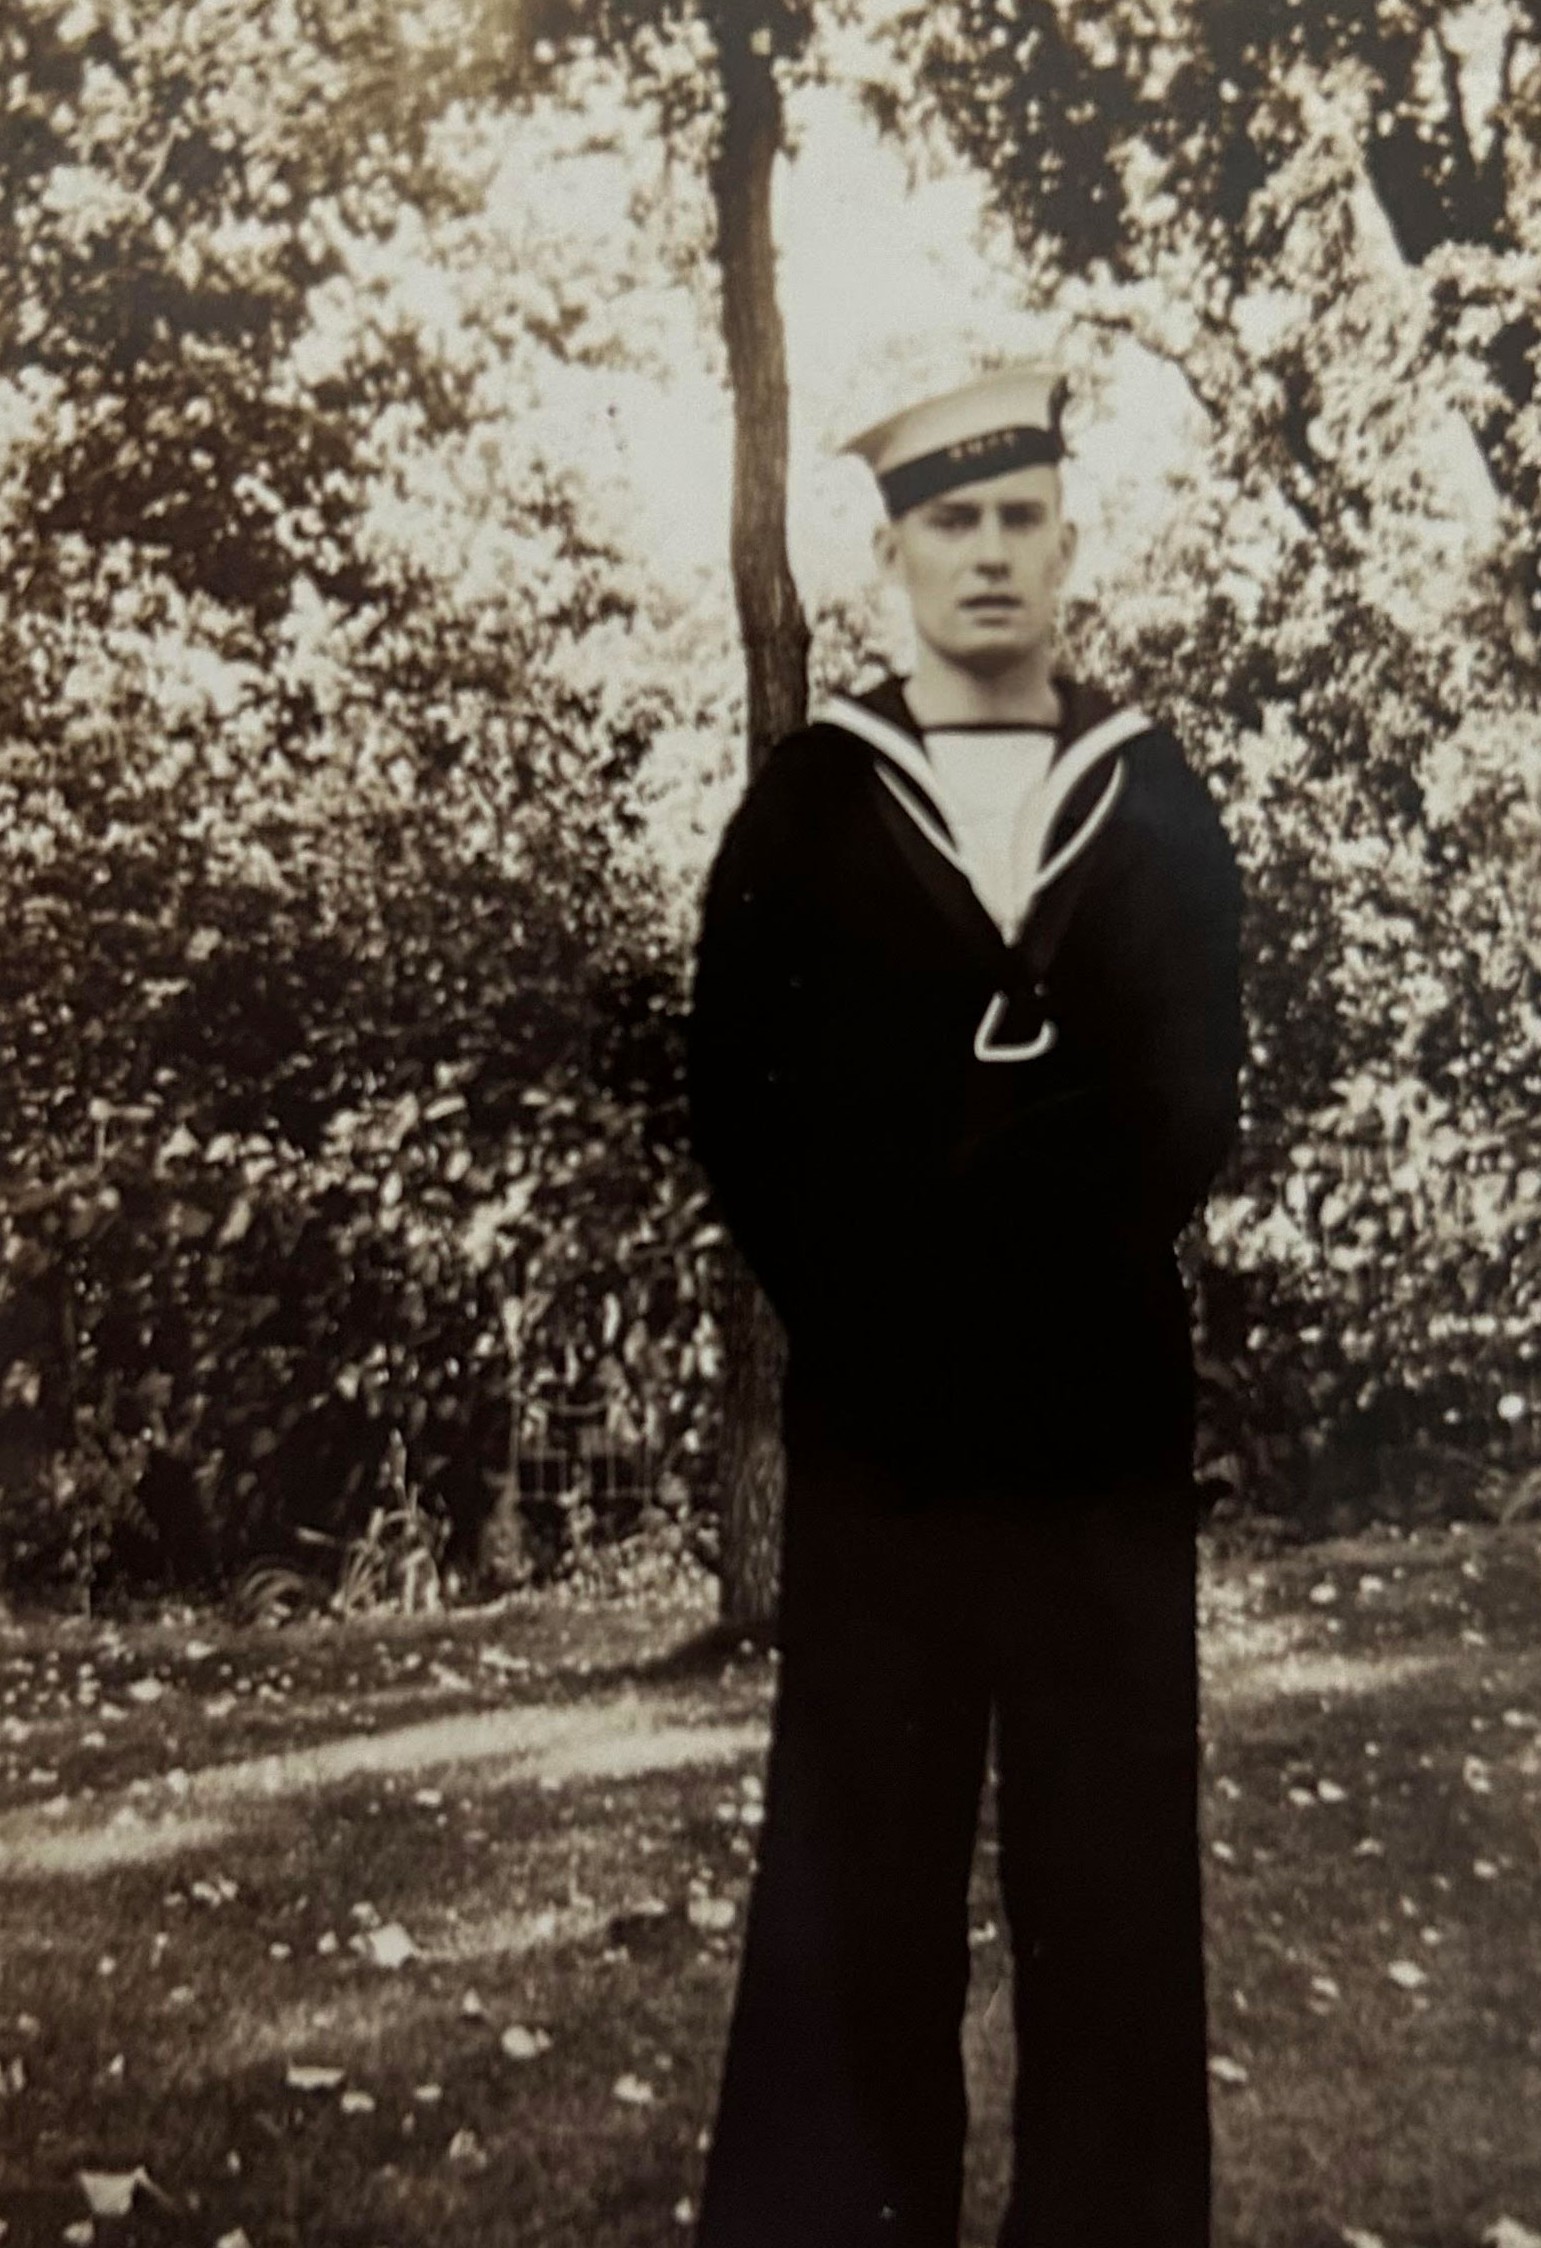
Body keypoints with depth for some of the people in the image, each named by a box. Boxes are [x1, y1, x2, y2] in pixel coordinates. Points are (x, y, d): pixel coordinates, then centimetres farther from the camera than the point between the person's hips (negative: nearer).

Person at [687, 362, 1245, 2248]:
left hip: (1104, 1403, 1)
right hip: (877, 1403, -1)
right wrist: (869, 1304, -7)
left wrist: (1038, 1265, -6)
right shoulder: (804, 805, 4)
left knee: (1110, 1859, 8)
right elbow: (737, 1112, 1)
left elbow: (1188, 1114, 5)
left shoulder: (1159, 806, 8)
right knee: (860, 1855, 5)